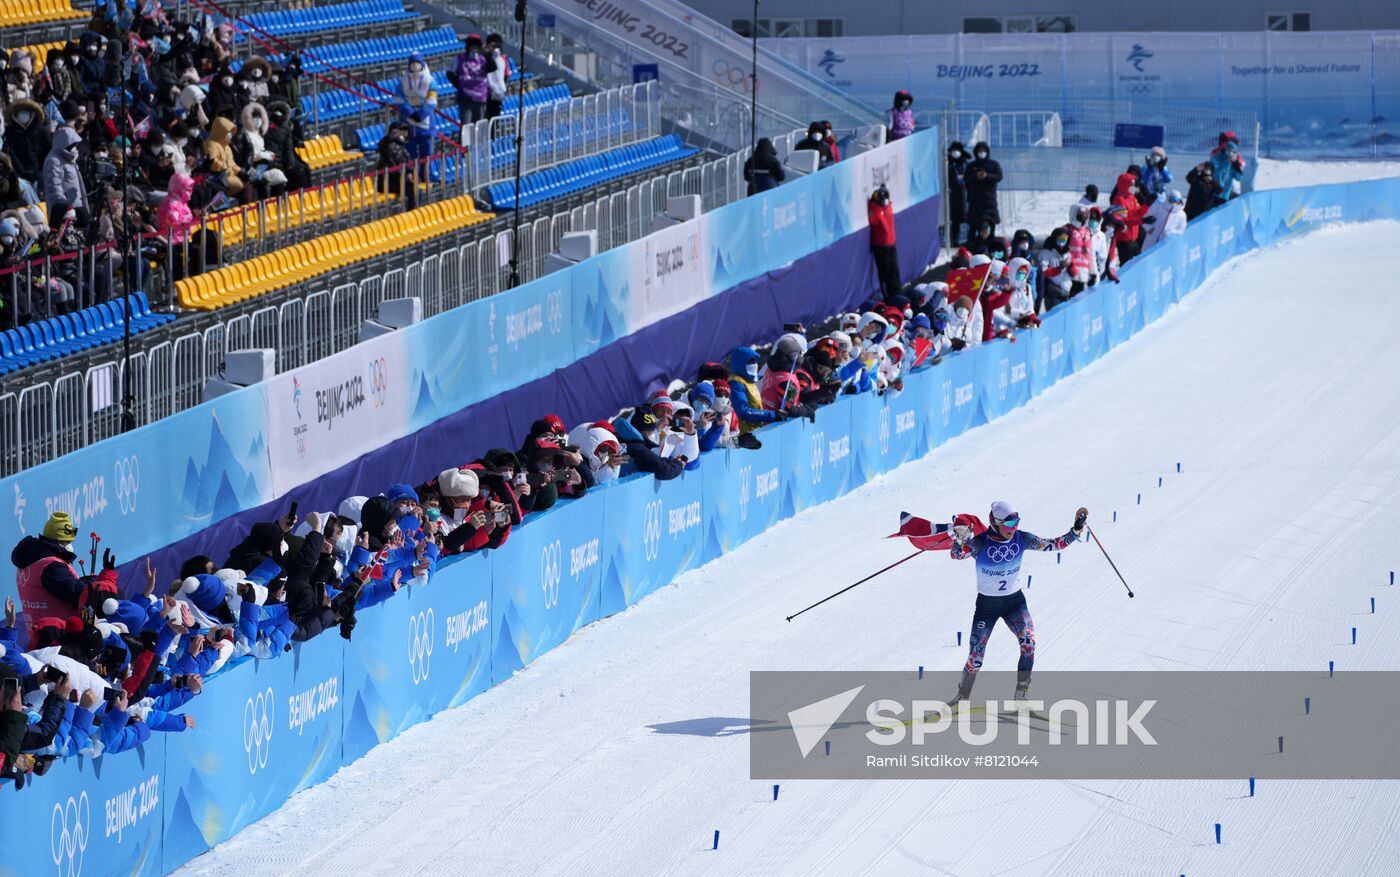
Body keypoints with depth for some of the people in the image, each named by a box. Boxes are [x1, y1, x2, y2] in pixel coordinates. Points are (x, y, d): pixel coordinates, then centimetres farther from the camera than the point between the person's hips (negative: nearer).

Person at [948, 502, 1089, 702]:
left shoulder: (1021, 539, -8)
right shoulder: (981, 543, -18)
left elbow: (1053, 545, -4)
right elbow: (956, 555, -29)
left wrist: (1076, 531, -16)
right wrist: (960, 541, -50)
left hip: (1015, 601, 2)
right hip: (987, 603, -2)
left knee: (1028, 643, -22)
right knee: (975, 658, -3)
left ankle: (1020, 697, -13)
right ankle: (962, 697, 22)